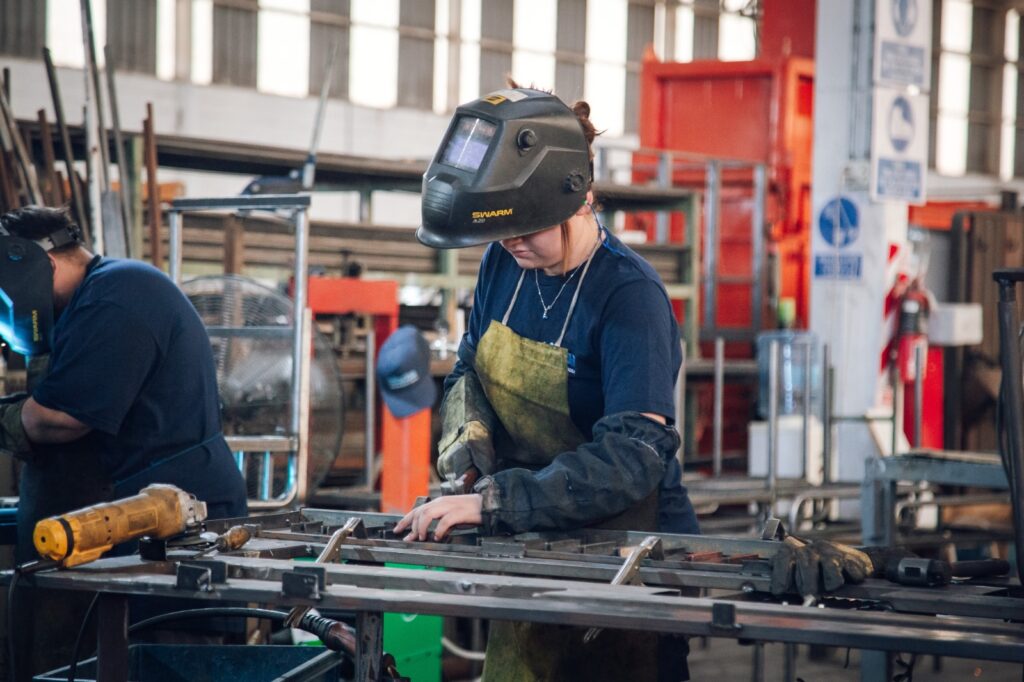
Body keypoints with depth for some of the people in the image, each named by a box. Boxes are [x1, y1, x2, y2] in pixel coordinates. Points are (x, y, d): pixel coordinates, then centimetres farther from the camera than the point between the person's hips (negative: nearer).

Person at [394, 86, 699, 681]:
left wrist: (493, 501, -35)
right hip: (530, 544, 6)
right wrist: (469, 436, -9)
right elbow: (469, 373, 14)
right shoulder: (504, 265, 0)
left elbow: (631, 457, -29)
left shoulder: (629, 296, -20)